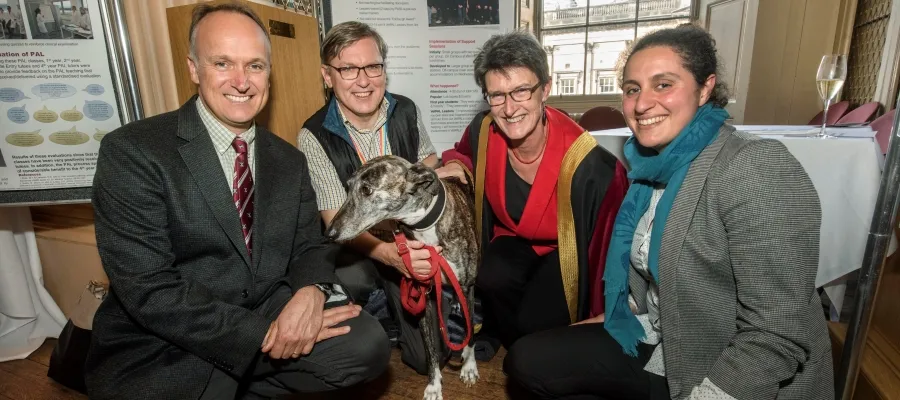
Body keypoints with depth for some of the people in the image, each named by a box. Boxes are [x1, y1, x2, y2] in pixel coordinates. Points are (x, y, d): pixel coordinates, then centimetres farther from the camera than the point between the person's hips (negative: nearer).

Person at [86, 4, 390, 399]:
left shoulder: (289, 160, 5)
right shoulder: (131, 151, -12)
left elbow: (308, 247, 5)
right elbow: (148, 289, -18)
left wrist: (312, 291, -18)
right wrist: (263, 334, -23)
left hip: (266, 325, 5)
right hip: (161, 352, -4)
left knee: (368, 344, -16)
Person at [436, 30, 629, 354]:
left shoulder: (586, 164, -31)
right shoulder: (483, 131, -18)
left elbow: (609, 242, -18)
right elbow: (467, 152, 10)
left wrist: (602, 318, -11)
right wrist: (457, 164, -15)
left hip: (565, 249, -3)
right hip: (513, 238, 4)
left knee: (536, 322, -25)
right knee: (492, 279, -28)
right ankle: (499, 332, 7)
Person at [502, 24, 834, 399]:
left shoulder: (759, 169, -23)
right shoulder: (652, 163, 2)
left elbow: (778, 337, -25)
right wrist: (617, 316, 7)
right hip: (652, 343, 7)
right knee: (525, 360, 1)